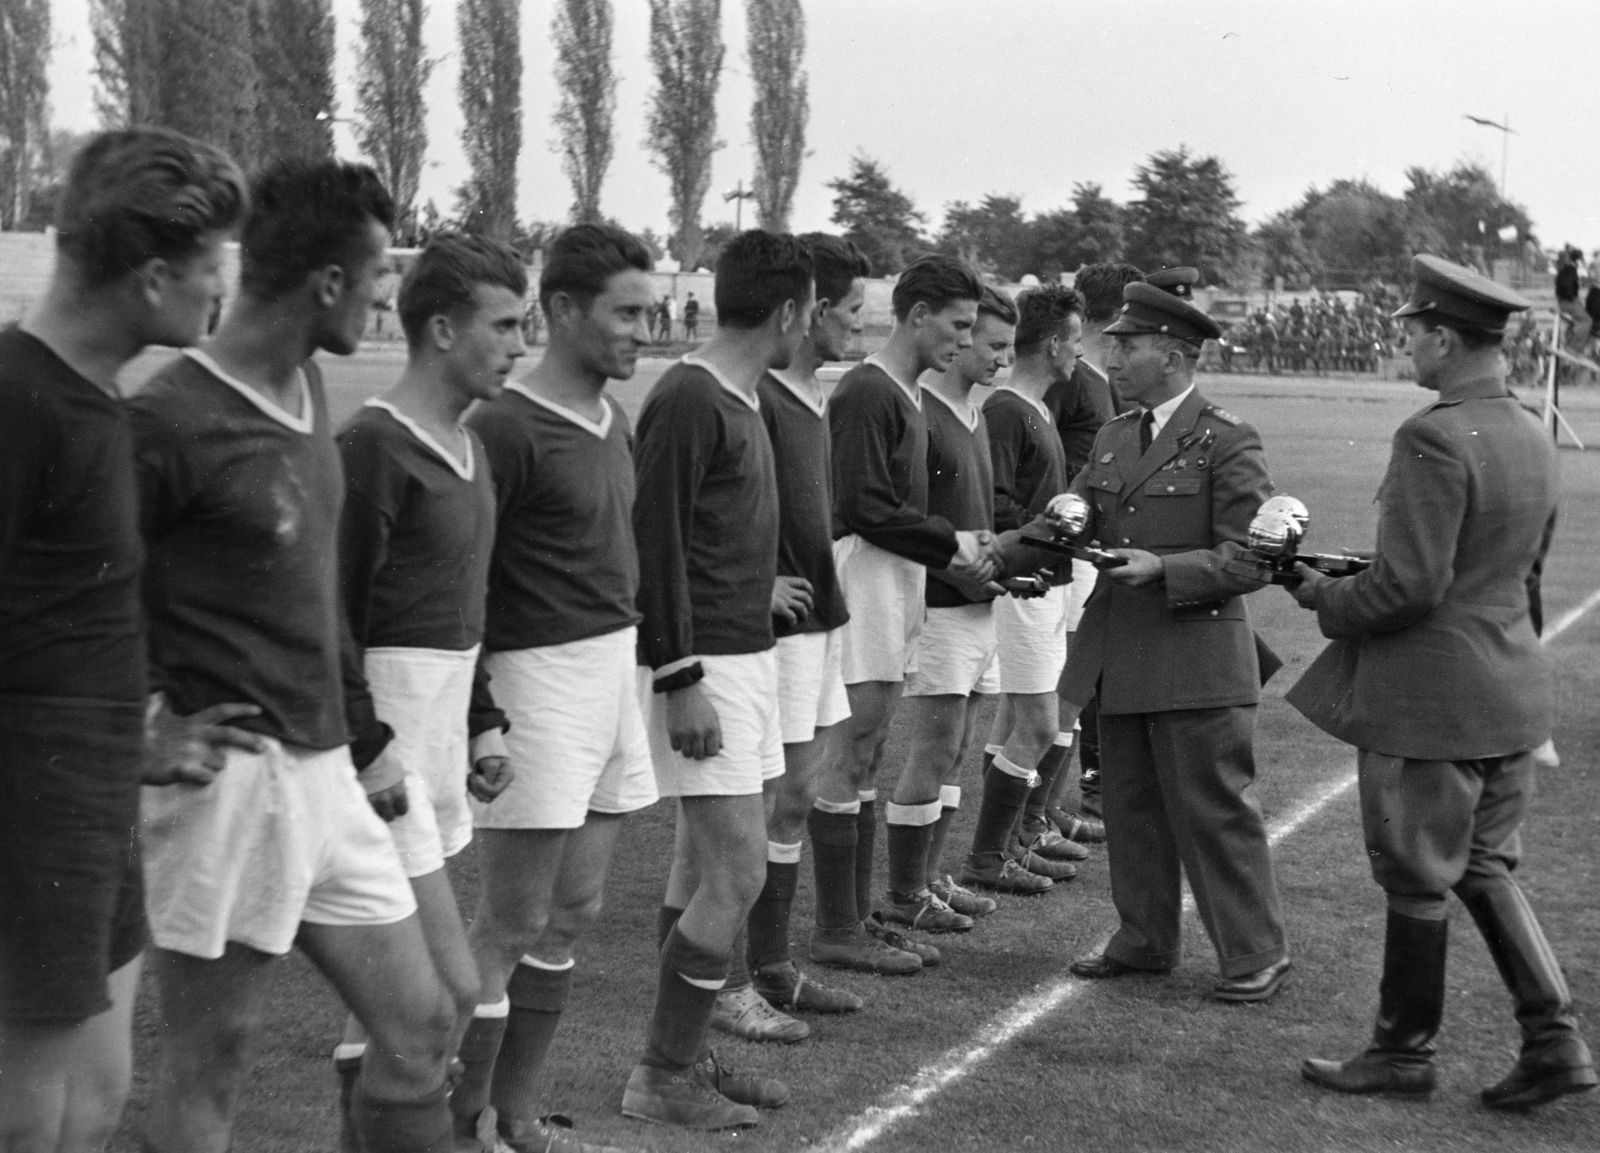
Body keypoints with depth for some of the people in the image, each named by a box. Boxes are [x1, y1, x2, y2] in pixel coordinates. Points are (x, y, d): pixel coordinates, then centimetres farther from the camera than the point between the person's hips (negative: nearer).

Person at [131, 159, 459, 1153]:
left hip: (322, 773, 8)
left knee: (420, 1025, 12)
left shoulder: (307, 387, 9)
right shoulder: (170, 420, -18)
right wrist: (154, 731, -16)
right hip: (232, 776, -8)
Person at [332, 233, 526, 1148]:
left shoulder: (469, 445, 13)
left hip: (440, 732, 9)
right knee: (452, 987, -10)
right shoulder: (376, 444, -16)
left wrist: (483, 725, 16)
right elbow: (336, 617, -17)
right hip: (388, 730, -9)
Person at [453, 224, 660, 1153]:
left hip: (614, 671, 8)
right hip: (540, 677, -8)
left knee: (575, 913, 12)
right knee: (514, 922, -2)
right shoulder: (507, 429, -14)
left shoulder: (614, 420, 11)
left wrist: (645, 655, 12)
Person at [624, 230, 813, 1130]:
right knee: (737, 874, -8)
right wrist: (682, 681, -19)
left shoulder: (742, 399, 14)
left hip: (748, 657, 10)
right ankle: (662, 1074, 2)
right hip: (705, 668, -9)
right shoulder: (688, 400, -15)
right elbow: (657, 549, -18)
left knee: (702, 871, 12)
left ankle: (687, 1059, 20)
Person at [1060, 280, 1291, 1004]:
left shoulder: (1227, 443, -8)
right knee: (1132, 806, 14)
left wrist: (1164, 570, -22)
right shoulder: (1113, 438, 14)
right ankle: (1145, 940, 26)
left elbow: (1249, 557, -11)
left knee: (1214, 808, -2)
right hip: (1119, 657, 7)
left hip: (1198, 660, -7)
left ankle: (1255, 955, 10)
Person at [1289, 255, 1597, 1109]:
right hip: (1511, 685, 8)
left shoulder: (1433, 439, -21)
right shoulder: (1531, 437, 7)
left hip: (1429, 697, -8)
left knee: (1416, 880, 6)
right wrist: (1360, 575, 19)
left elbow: (1410, 585, -24)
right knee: (1484, 867, 18)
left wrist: (1328, 600, -5)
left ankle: (1403, 1053, 21)